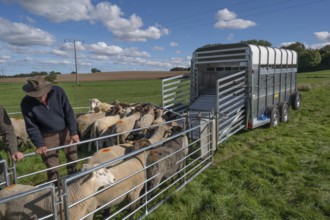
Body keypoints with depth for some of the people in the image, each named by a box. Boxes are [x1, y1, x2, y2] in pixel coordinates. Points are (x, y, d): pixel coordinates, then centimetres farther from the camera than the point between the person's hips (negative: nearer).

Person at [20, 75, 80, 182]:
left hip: (66, 131, 2)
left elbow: (69, 112, -12)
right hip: (48, 136, -1)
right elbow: (32, 127, -13)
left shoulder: (58, 91, -20)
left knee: (73, 159, 17)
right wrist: (39, 144, -23)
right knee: (52, 167, 3)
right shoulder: (26, 103, -20)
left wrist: (73, 132, -14)